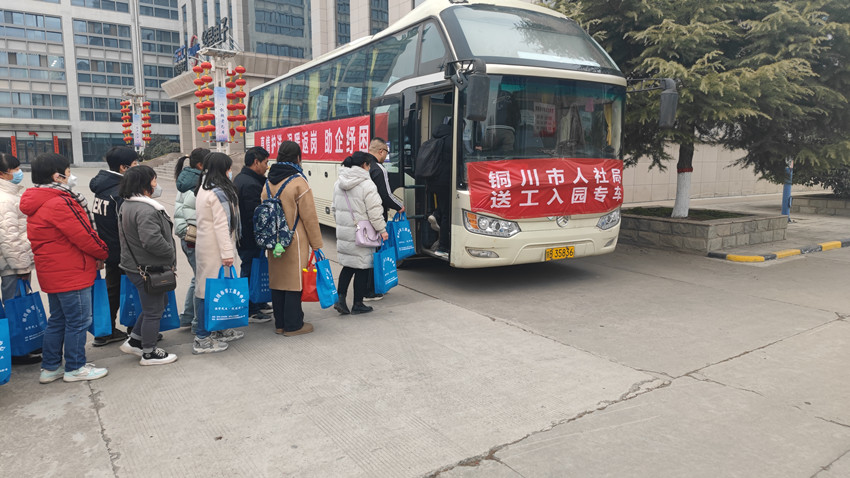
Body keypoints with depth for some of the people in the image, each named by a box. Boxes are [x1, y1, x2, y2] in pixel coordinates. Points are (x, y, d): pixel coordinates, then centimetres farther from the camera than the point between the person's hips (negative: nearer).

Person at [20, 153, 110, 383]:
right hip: (72, 274, -10)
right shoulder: (60, 202, -21)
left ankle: (50, 368, 28)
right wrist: (103, 253, -2)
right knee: (78, 321, 2)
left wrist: (95, 254, 6)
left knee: (57, 320, 19)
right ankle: (75, 368, 13)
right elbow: (84, 235, -20)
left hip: (53, 273, 10)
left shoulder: (38, 204, 11)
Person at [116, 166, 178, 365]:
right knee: (153, 311, 4)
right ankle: (149, 353, 18)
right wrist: (171, 254, -17)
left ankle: (134, 341, 31)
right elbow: (152, 240, -34)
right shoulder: (145, 210, -24)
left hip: (134, 264, 11)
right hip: (148, 268, -11)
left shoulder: (127, 205, 11)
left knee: (159, 303, 25)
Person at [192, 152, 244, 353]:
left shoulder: (204, 189, 15)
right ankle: (202, 339, -1)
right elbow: (221, 225, -20)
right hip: (214, 249, -10)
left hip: (205, 245, 10)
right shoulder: (218, 193, -16)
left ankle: (220, 329, 26)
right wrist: (227, 252, -20)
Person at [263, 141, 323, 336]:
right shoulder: (298, 182, -12)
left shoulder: (269, 183, 9)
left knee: (277, 281, 12)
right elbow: (309, 217, -13)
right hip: (294, 242, -7)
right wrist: (316, 243, -7)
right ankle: (293, 326, 8)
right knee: (294, 281, 1)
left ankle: (280, 324, 22)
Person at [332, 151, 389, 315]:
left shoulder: (338, 183, 9)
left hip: (343, 232, 7)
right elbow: (374, 212, -16)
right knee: (361, 268, 4)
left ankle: (340, 298, 8)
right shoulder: (366, 185, -15)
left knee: (348, 265, 17)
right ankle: (358, 304, 13)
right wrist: (382, 230, -5)